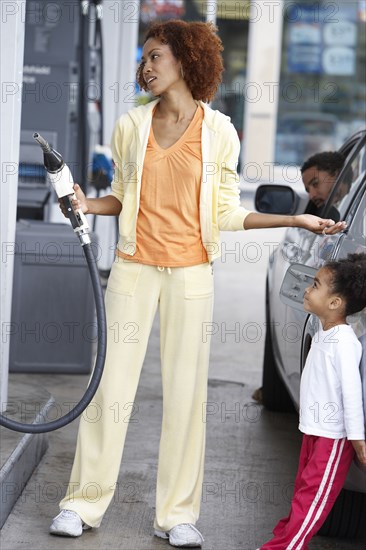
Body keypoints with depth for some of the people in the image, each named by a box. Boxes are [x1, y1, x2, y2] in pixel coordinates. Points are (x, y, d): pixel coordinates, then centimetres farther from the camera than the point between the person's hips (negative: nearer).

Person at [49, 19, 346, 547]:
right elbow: (122, 197, 13)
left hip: (190, 273, -1)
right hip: (134, 267, 1)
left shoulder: (219, 132, 0)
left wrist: (296, 220, -3)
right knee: (113, 382, 1)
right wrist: (86, 204, -6)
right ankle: (84, 502, 12)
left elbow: (225, 212, 4)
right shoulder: (131, 126, 5)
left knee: (187, 390, 1)